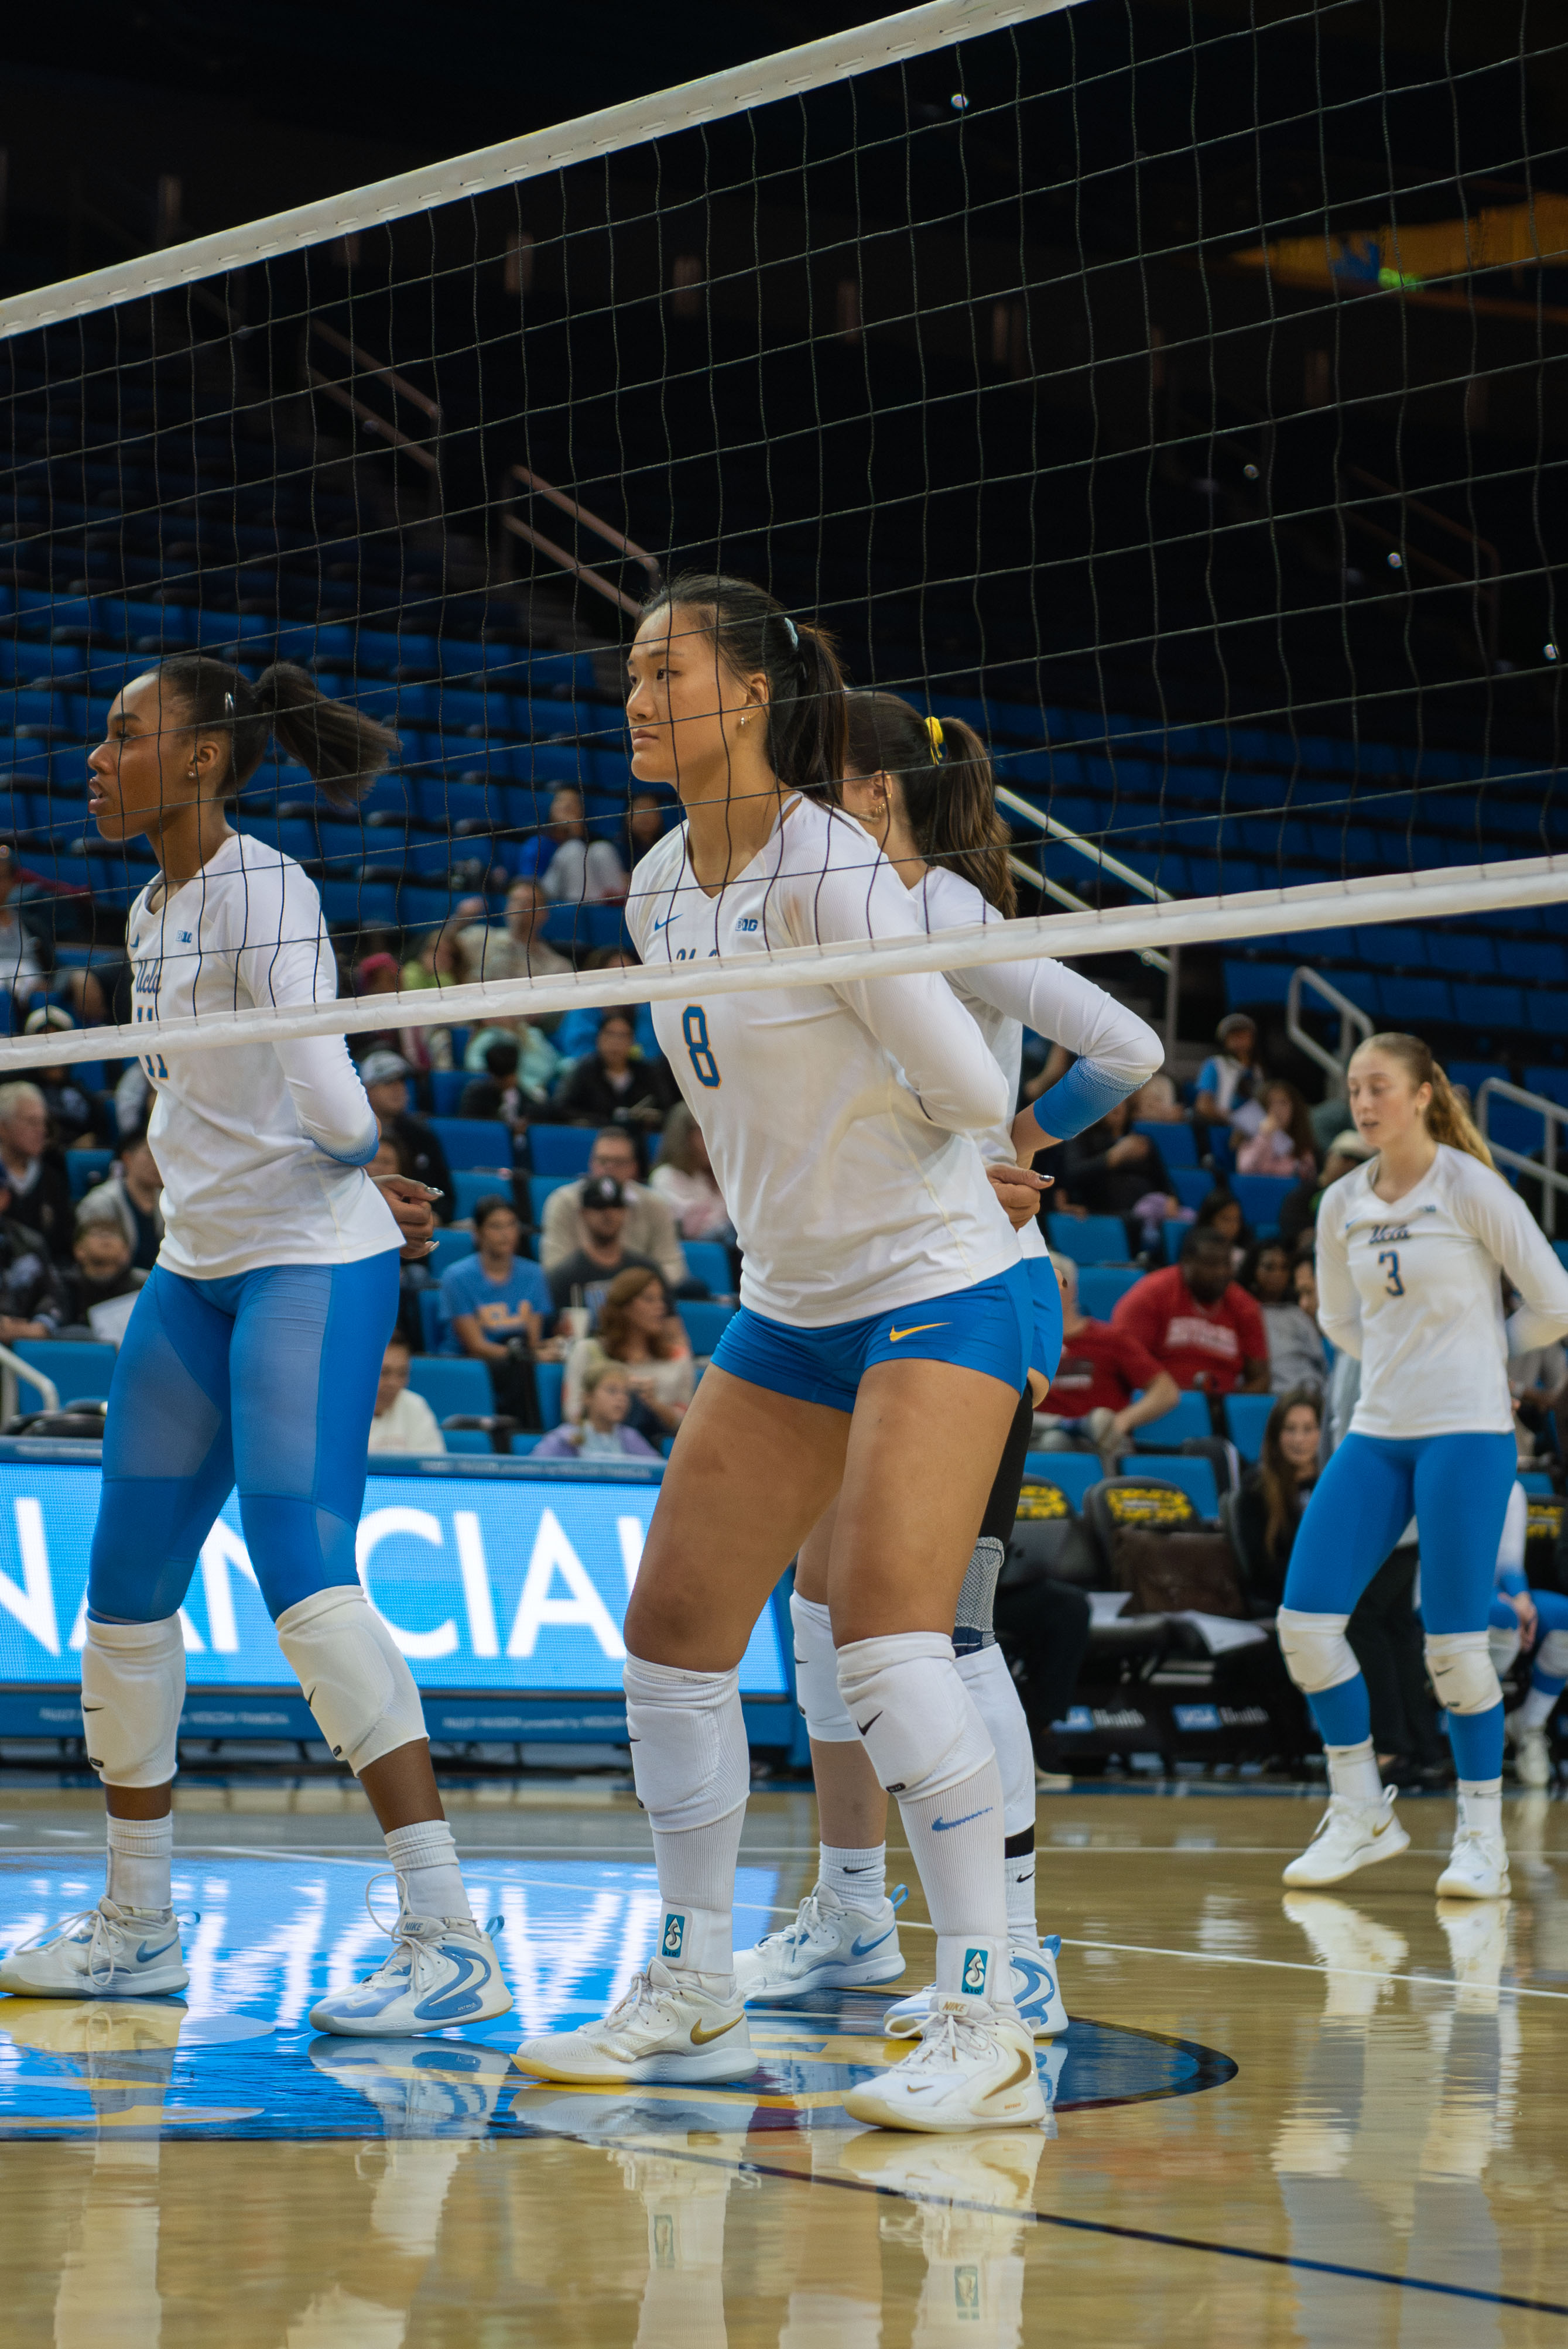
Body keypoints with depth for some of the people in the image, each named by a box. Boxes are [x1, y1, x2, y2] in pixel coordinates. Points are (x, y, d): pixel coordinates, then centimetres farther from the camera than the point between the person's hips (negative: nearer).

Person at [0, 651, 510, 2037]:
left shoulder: (259, 887, -15)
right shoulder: (150, 916, 13)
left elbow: (327, 1102, -24)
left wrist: (359, 1168, -3)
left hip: (311, 1265, -9)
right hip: (195, 1272, 9)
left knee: (305, 1580, -20)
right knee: (126, 1593, 10)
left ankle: (451, 1940, -20)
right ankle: (137, 1929, 24)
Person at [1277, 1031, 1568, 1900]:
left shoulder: (1468, 1187, -7)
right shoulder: (1342, 1206, 8)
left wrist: (1482, 1346, 8)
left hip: (1466, 1434, -5)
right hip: (1376, 1435, 5)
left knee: (1453, 1642, -8)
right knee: (1305, 1619, -5)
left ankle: (1482, 1839, 6)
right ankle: (1360, 1814, 10)